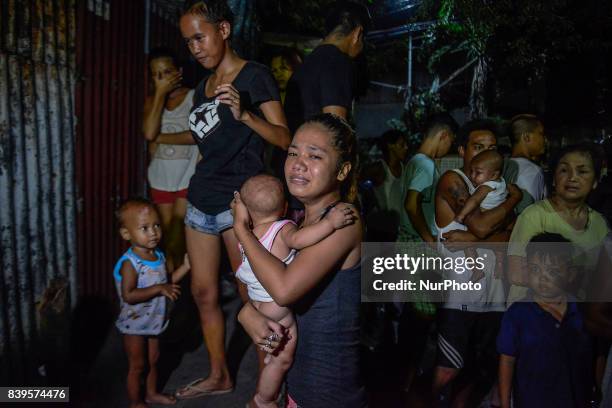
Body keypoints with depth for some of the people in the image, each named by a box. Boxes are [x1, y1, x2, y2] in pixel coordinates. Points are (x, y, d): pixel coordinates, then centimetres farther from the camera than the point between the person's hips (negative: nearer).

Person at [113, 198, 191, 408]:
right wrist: (159, 289, -36)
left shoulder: (158, 256, -3)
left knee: (153, 360, 23)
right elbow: (128, 296, -34)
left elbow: (165, 281, 9)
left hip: (153, 321, 7)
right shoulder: (130, 263, -27)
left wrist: (185, 266, 0)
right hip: (135, 324, -7)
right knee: (137, 365, 9)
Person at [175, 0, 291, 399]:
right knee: (203, 293, 12)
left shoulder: (255, 75, -6)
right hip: (201, 201, 8)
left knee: (253, 296, -2)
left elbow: (284, 138, -13)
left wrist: (245, 114, -27)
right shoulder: (203, 87, 15)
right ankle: (219, 376, 28)